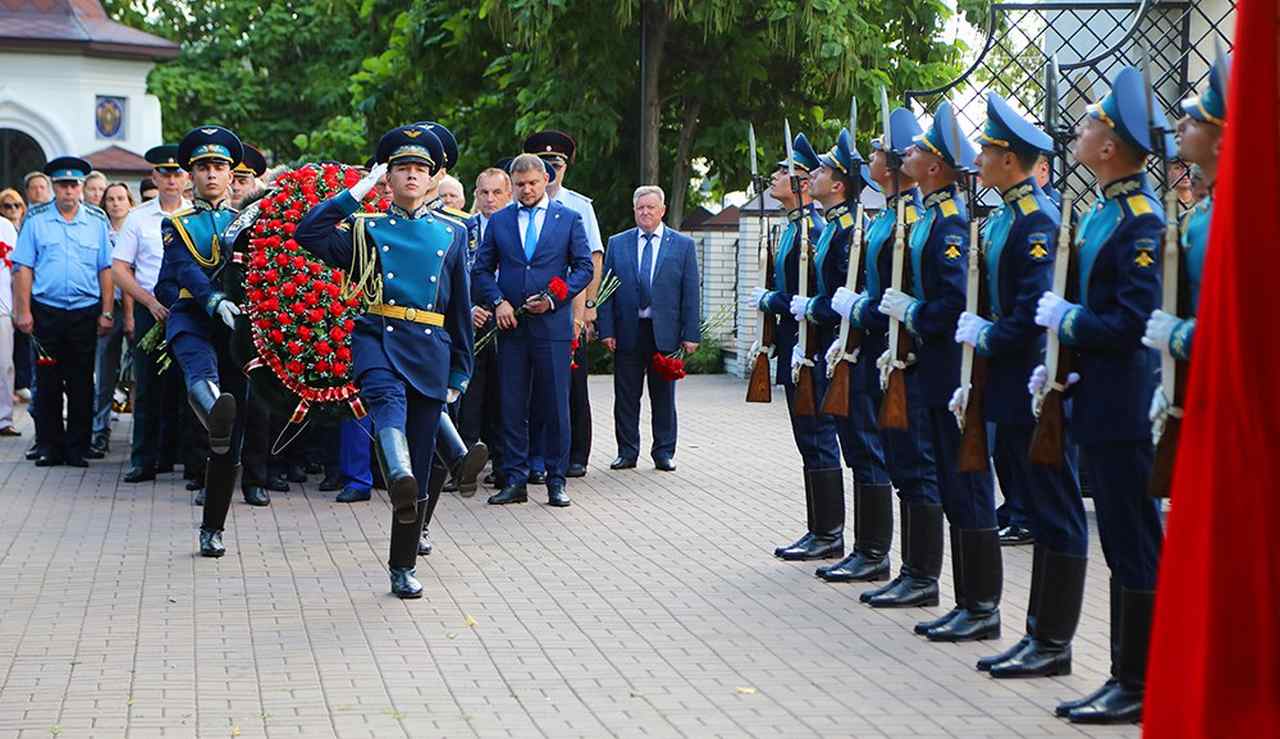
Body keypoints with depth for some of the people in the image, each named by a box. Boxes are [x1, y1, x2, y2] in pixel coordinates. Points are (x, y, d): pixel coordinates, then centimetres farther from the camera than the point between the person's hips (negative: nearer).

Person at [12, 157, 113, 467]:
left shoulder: (97, 220, 6)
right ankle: (49, 446, 11)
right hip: (46, 311, -1)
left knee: (81, 384, 4)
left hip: (85, 312, 1)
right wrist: (24, 311, -5)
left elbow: (106, 269, 6)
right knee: (48, 383, 3)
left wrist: (106, 313, 0)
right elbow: (24, 268, 1)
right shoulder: (36, 220, 3)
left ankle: (78, 447, 11)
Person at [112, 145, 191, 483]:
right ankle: (144, 461, 7)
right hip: (150, 309, 0)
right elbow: (119, 269, 4)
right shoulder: (138, 218, 6)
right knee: (148, 387, 1)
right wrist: (150, 302, -9)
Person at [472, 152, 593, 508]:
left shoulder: (568, 218, 6)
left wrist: (553, 299, -9)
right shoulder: (499, 221, 11)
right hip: (511, 326, 2)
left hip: (552, 325, -2)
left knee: (556, 406, 0)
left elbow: (584, 267, 3)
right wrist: (497, 302, -6)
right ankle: (515, 481, 9)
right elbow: (481, 269, 11)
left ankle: (556, 481, 9)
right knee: (512, 408, 3)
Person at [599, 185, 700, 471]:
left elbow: (691, 293, 2)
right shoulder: (617, 243, 8)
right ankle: (627, 452, 14)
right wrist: (606, 330, -3)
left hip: (665, 332, -1)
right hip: (627, 331, 1)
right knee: (626, 396, 5)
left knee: (664, 396, 6)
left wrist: (691, 334, -5)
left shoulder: (683, 245, 5)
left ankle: (664, 452, 15)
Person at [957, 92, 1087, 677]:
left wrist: (986, 338, -10)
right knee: (1036, 511, 13)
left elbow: (1036, 310, -23)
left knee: (1054, 514, -3)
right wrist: (977, 381, 16)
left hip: (1036, 389, -10)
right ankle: (1038, 635, 20)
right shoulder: (1003, 219, 15)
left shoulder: (1037, 220, -15)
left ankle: (1053, 645, 3)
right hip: (1010, 390, 10)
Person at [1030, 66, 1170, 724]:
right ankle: (1126, 678, 21)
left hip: (1125, 409, -10)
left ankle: (1140, 688, 6)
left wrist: (1065, 319, -9)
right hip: (1099, 403, 10)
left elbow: (1131, 322, -21)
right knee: (1122, 545, 14)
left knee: (1135, 547, -2)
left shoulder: (1141, 220, -16)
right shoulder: (1102, 213, 13)